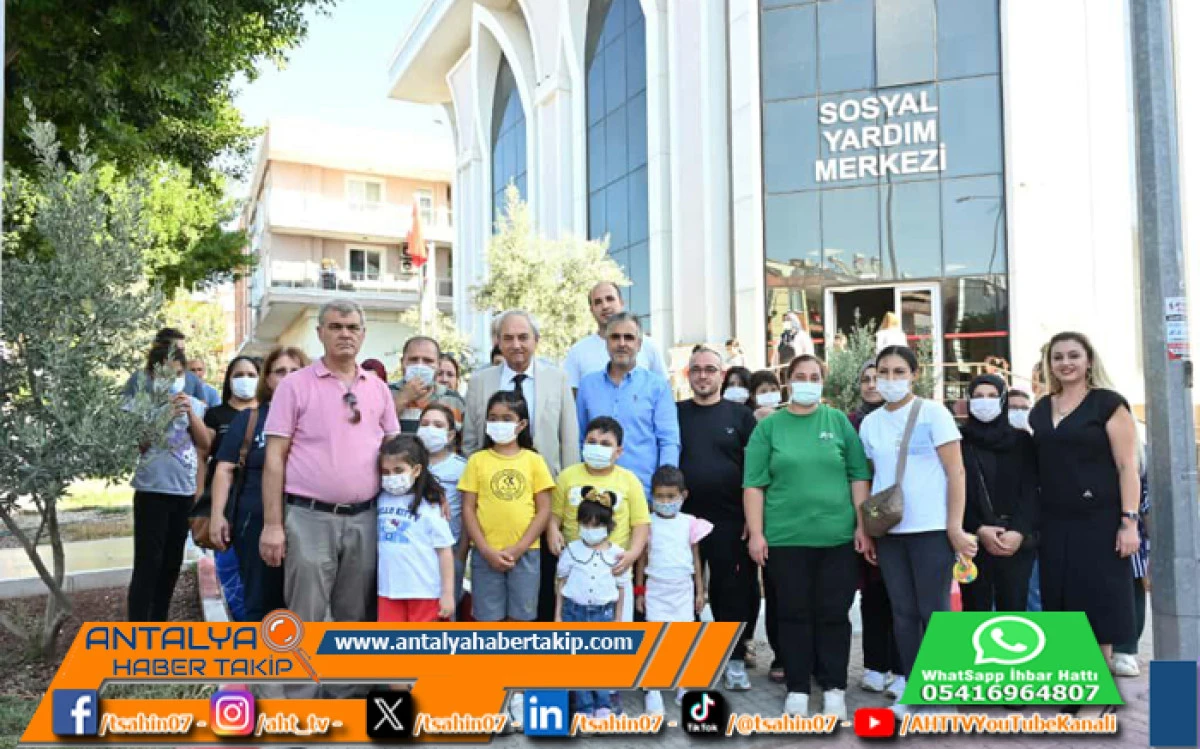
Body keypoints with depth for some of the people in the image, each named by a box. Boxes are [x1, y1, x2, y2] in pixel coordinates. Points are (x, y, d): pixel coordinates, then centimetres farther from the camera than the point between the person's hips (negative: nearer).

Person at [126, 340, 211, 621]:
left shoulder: (193, 403, 8)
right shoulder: (140, 402, -4)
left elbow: (205, 444, 1)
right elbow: (138, 443, -13)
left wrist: (191, 413, -12)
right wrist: (166, 414, -20)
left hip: (185, 492, 5)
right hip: (153, 492, -5)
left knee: (172, 563, 13)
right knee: (148, 564, -9)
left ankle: (159, 624, 27)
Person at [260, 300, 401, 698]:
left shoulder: (378, 389, 10)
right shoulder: (295, 385, -1)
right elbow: (274, 458, -4)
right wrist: (272, 524, -9)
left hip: (364, 519, 4)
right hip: (310, 518, -4)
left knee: (355, 617, 12)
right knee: (307, 619, 0)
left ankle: (345, 696, 26)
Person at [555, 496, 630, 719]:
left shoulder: (617, 554, -3)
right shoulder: (571, 550, -3)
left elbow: (621, 588, 4)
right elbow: (561, 582, 4)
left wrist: (617, 619, 5)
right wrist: (558, 614, 3)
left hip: (603, 613, 0)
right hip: (574, 611, 0)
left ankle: (603, 705, 17)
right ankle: (583, 706, 15)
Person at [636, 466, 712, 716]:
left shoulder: (690, 523, 1)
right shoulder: (648, 524, -3)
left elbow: (696, 559, 7)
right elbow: (642, 559, 3)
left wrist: (700, 591, 8)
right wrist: (639, 591, 3)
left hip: (683, 590, 2)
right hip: (656, 590, -2)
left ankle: (684, 689, 20)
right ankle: (653, 692, 3)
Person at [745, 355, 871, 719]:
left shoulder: (839, 421, 5)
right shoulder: (770, 426, 3)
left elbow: (859, 476, 5)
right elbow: (754, 484, 1)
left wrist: (863, 526, -1)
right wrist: (756, 533, -5)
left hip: (837, 535, 1)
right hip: (785, 537, 0)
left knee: (834, 614, 7)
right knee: (793, 613, 7)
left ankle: (834, 687, 19)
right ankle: (797, 688, 18)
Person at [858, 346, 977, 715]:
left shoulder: (933, 413, -3)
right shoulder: (870, 422, 8)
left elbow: (956, 472, -6)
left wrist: (955, 527, -11)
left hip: (930, 528, -4)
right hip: (888, 530, 4)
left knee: (934, 612, -1)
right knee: (903, 612, 8)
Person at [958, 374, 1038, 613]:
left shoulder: (1022, 440, 8)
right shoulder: (959, 442, 5)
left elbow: (1031, 491, 1)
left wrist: (1019, 532, -13)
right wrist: (979, 529, -14)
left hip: (1017, 542, 1)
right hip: (973, 542, -1)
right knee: (976, 612, 1)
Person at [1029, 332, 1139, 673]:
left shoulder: (1108, 403, -3)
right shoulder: (1040, 409, 11)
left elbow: (1127, 466, -7)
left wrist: (1129, 521, -13)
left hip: (1099, 520, -5)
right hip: (1054, 522, 5)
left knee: (1099, 601, 0)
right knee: (1062, 600, 7)